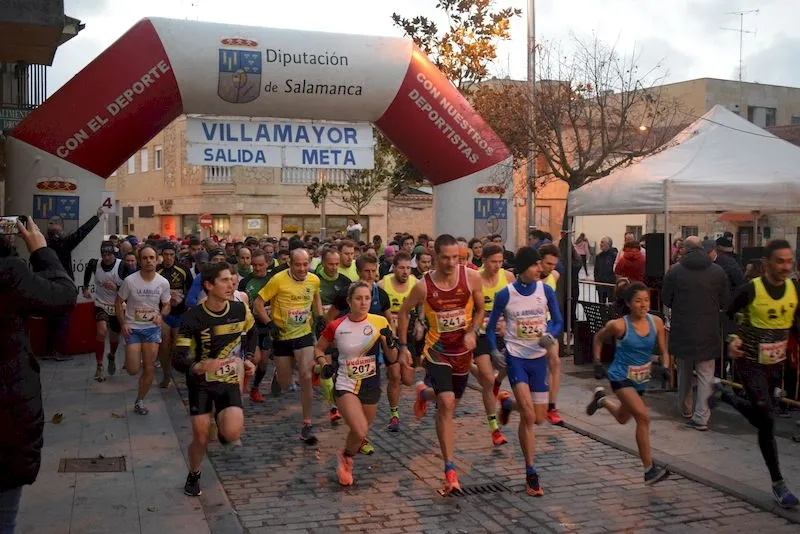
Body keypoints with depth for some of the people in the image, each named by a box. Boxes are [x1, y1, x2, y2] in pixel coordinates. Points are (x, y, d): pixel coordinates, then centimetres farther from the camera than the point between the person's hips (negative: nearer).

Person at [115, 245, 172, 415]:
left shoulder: (163, 282, -6)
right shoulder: (130, 281, -13)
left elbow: (166, 305, 7)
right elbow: (118, 303, -2)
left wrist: (161, 316, -15)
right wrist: (123, 324, -12)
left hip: (152, 328, 2)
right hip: (133, 328, -2)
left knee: (149, 370, 4)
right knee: (133, 370, -8)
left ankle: (140, 401, 24)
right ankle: (135, 359, 29)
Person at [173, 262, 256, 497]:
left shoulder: (240, 309, -7)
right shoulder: (192, 318, -18)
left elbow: (251, 332, 16)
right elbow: (178, 359, -21)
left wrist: (248, 358, 5)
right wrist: (200, 366, -41)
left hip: (230, 380, 2)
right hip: (201, 383, -1)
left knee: (232, 434, -20)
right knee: (200, 439, 0)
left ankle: (223, 425, 19)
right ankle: (193, 476, 31)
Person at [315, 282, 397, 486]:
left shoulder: (380, 322, -6)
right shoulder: (336, 326, -8)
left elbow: (392, 359, -3)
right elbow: (318, 349, 8)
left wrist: (390, 342, -23)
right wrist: (325, 364, -11)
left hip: (371, 385, 3)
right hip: (346, 385, -3)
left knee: (360, 432, 15)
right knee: (360, 432, -20)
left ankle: (347, 457, 48)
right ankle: (346, 457, 11)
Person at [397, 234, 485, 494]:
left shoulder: (472, 278, -13)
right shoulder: (423, 286, -16)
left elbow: (480, 309, 3)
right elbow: (404, 312, 1)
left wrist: (472, 332, -14)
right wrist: (403, 347, 1)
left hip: (463, 350, 3)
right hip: (437, 350, -3)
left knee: (450, 402, 19)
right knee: (446, 404, -18)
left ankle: (424, 393, 56)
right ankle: (450, 469, -10)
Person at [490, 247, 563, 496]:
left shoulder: (546, 291, -4)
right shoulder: (505, 294, -10)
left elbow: (558, 321, 5)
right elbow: (491, 326, 1)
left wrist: (550, 335, -17)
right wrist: (494, 351, -14)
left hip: (539, 359, 4)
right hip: (515, 358, -3)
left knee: (539, 418, 9)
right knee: (528, 416, -13)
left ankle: (507, 402, 42)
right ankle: (531, 473, 1)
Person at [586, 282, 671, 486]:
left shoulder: (656, 322, -8)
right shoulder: (619, 325, -17)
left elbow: (664, 351, 0)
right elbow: (598, 339, 1)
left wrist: (665, 368, -18)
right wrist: (597, 362, -3)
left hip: (642, 379, 6)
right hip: (621, 377, -6)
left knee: (623, 418, 25)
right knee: (643, 417, -21)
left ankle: (601, 399, 57)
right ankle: (649, 470, -16)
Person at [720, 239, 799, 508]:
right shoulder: (750, 290, -18)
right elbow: (726, 316, -3)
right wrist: (733, 340, -17)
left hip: (776, 363, 5)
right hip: (751, 363, -5)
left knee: (761, 418, 19)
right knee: (767, 420, -11)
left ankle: (725, 395, 48)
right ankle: (778, 483, 1)